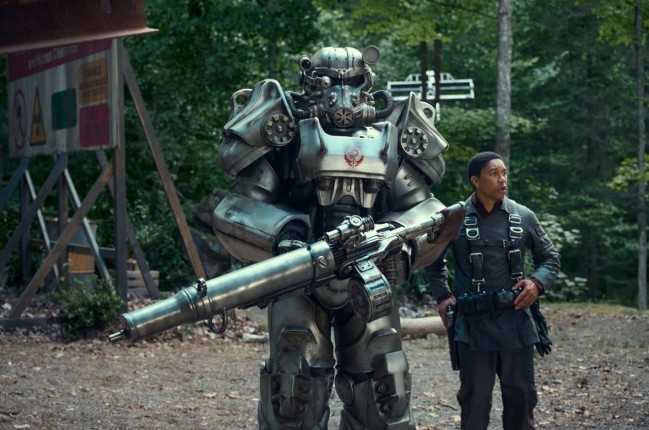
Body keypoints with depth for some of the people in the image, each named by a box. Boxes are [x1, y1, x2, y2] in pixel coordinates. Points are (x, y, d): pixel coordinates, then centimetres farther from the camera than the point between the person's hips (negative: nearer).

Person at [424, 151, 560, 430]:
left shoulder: (523, 217, 4)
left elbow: (550, 257, 14)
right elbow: (432, 259, 14)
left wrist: (537, 282, -4)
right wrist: (442, 295, 3)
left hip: (516, 322, 2)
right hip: (473, 323, -2)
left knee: (521, 396, 8)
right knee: (475, 398, 3)